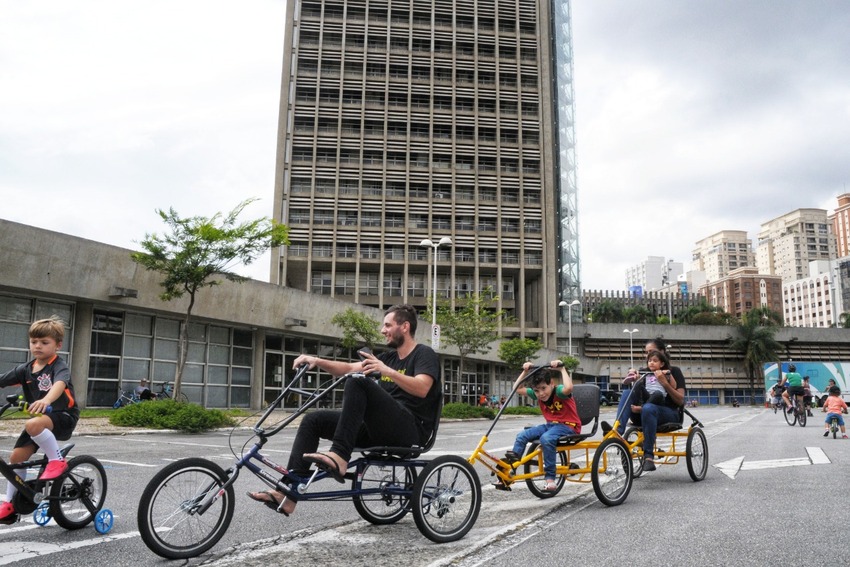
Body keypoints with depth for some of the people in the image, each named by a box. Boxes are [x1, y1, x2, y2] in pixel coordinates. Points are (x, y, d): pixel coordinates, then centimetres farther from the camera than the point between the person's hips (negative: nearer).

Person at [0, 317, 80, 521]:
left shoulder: (59, 366, -15)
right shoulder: (26, 368, 4)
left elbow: (60, 383, -36)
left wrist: (46, 400, -56)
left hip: (62, 415, -7)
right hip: (39, 417, 7)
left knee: (33, 425, -36)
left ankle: (57, 460, -17)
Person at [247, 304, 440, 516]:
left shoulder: (424, 354, -2)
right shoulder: (388, 356, 22)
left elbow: (422, 389, -21)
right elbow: (348, 368, 19)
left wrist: (387, 371, -34)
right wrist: (317, 361, 3)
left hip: (410, 429, -8)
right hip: (379, 428, 8)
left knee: (358, 383, -29)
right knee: (313, 420, -1)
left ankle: (339, 457, -36)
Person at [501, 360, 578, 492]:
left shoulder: (559, 391, -19)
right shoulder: (537, 394, 0)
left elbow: (568, 388, -44)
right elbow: (517, 389, 2)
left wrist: (562, 369, -34)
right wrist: (525, 371, -5)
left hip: (568, 426, -7)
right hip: (550, 425, 7)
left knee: (546, 438, -36)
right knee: (522, 435, -11)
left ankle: (550, 479, -29)